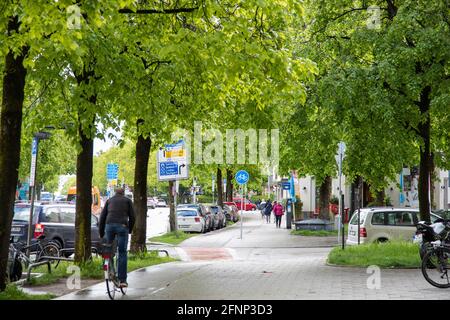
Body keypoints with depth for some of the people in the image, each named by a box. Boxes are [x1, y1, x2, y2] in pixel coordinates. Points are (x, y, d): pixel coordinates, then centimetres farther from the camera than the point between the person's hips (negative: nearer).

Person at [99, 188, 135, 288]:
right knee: (122, 253, 1)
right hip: (122, 226, -2)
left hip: (109, 225, 2)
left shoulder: (109, 200, 24)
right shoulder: (127, 200, 19)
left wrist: (101, 233, 20)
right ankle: (122, 280, -1)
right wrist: (130, 230, 22)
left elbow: (102, 217, 18)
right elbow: (132, 217, 9)